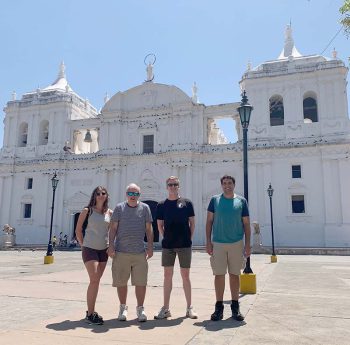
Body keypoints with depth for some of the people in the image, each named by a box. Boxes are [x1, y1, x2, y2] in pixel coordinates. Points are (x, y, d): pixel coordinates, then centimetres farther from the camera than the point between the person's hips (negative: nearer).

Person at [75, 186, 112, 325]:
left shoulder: (110, 213, 5)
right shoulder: (87, 211, -3)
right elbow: (78, 230, 3)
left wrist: (110, 246, 5)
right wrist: (83, 245, 2)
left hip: (103, 250, 4)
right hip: (90, 249, -4)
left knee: (96, 281, 12)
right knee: (94, 280, -12)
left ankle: (91, 310, 26)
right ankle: (90, 314, -1)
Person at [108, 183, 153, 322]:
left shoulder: (144, 208, 6)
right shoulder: (119, 207, 5)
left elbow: (149, 229, 8)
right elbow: (113, 228, 5)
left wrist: (150, 246, 2)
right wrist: (111, 245, -3)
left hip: (140, 253, 0)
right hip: (121, 252, 0)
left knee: (141, 282, 3)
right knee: (121, 282, 8)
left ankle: (140, 309, 19)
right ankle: (123, 307, 27)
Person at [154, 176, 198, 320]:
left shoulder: (186, 203, 2)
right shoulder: (161, 205, 5)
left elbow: (192, 223, 5)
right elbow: (160, 226, 10)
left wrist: (189, 238, 1)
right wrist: (166, 238, 4)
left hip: (185, 244, -1)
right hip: (167, 245, 2)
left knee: (185, 275, 6)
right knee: (167, 275, 7)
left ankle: (189, 308, 18)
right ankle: (166, 309, 17)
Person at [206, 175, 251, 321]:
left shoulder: (241, 201, 4)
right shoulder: (215, 200, 3)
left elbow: (246, 224, 6)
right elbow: (209, 221, 5)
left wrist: (248, 244, 0)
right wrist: (208, 242, -1)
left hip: (237, 243, 1)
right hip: (218, 243, 0)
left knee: (234, 275, 8)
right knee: (219, 275, 3)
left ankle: (235, 307, 20)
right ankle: (219, 307, 14)